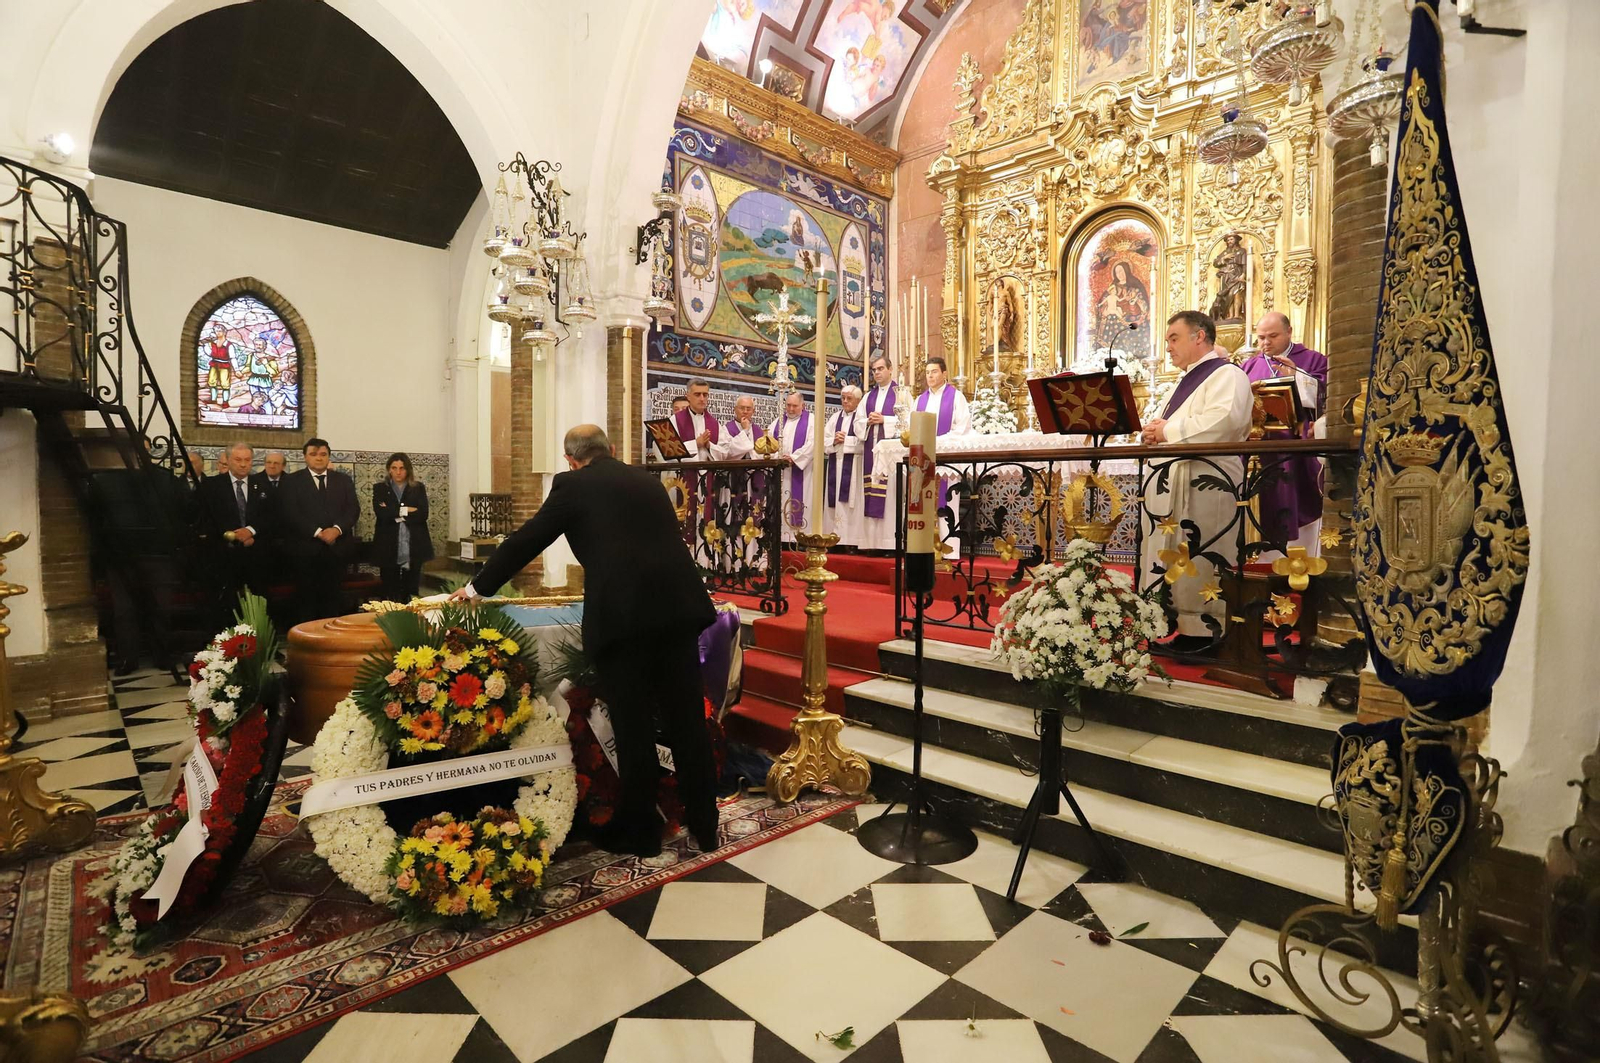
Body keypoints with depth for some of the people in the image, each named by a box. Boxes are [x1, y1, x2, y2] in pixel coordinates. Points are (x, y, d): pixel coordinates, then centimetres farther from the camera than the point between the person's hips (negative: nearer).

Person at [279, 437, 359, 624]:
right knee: (306, 597, 2)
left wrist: (337, 529, -13)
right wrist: (318, 532, -15)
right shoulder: (292, 481, 5)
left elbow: (353, 509, 4)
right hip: (305, 548, -2)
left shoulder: (344, 480, 13)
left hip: (337, 548, 2)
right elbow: (291, 513, -5)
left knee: (333, 596, 4)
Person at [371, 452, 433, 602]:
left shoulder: (419, 488, 8)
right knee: (389, 592, 2)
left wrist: (394, 513, -8)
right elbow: (381, 514, -8)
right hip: (389, 548, 0)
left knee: (411, 592, 2)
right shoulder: (380, 488, 8)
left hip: (413, 547, 0)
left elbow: (423, 514, -6)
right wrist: (406, 510, -9)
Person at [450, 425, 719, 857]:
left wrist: (476, 587, 25)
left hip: (622, 615, -4)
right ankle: (704, 825, 25)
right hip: (679, 605, 5)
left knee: (633, 727, 8)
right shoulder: (647, 479, 21)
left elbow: (525, 541, 12)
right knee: (687, 719, 12)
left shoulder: (572, 485, 8)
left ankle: (640, 832, 24)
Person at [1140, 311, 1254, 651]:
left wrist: (1169, 430, -15)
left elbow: (1224, 419, -23)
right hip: (1169, 481, 9)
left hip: (1203, 482, -9)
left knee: (1197, 560, -7)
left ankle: (1203, 630, 0)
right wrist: (1155, 431, 4)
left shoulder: (1226, 374, -4)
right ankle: (1171, 620, 13)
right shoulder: (1186, 380, 25)